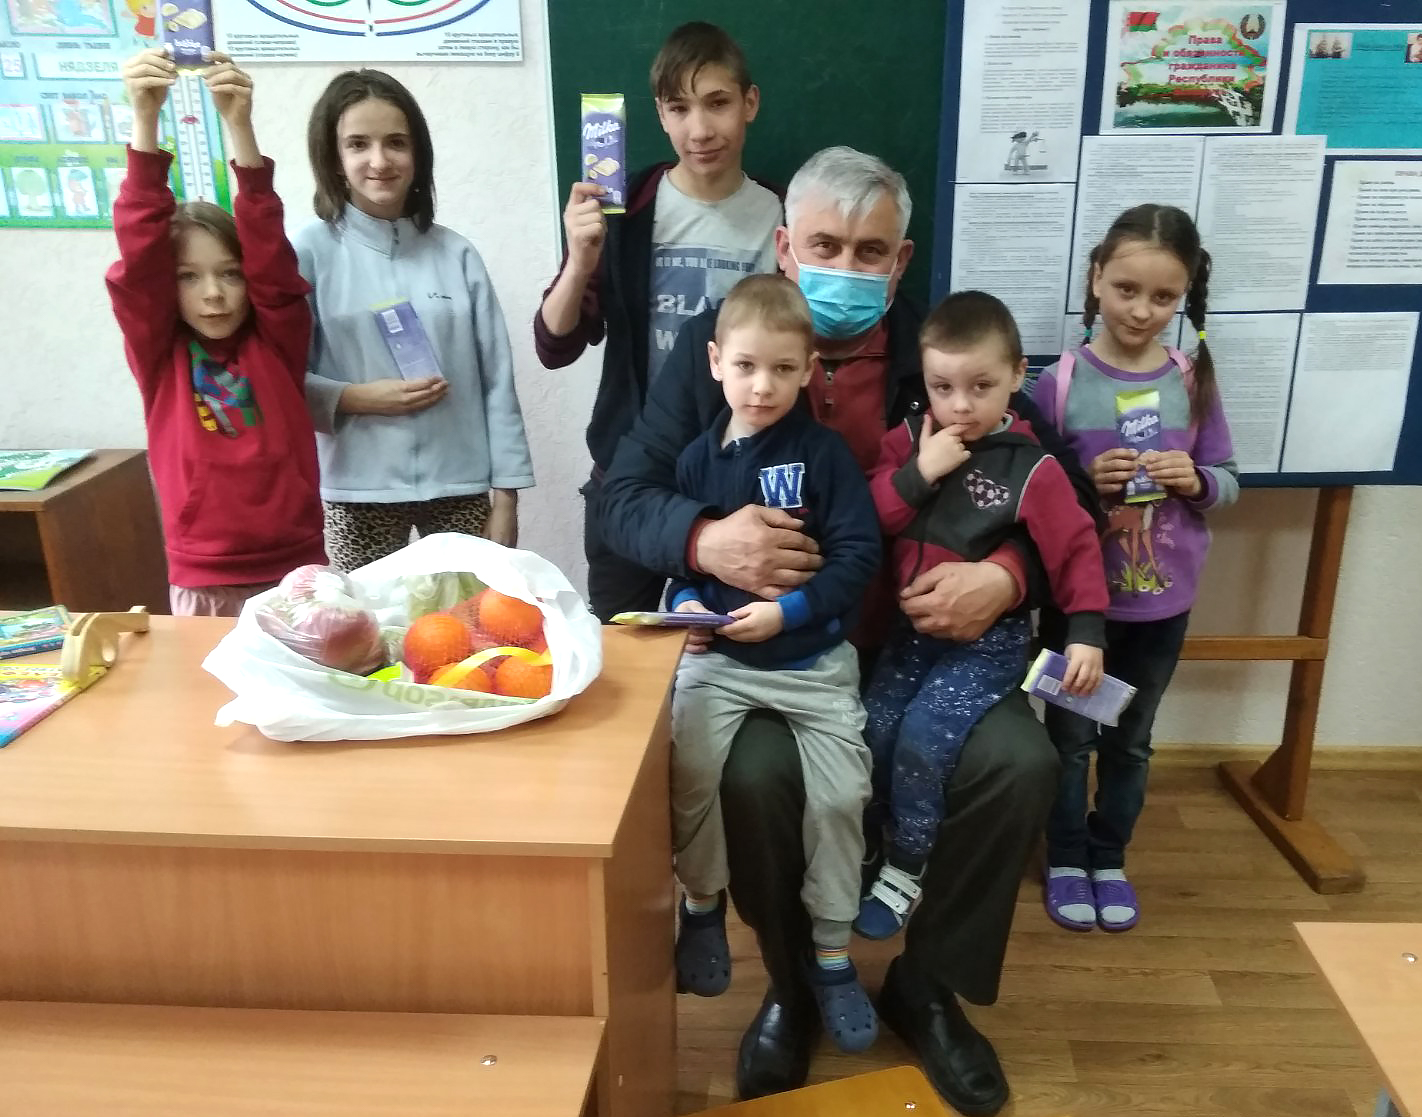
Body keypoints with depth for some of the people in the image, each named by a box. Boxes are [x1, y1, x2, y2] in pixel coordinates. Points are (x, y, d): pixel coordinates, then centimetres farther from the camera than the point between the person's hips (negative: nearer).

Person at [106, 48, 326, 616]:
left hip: (296, 569, 0)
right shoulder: (158, 352, 1)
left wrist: (239, 126, -21)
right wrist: (144, 121, -20)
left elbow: (269, 249, -11)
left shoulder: (277, 340, 1)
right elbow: (139, 254, -10)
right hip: (202, 584, 0)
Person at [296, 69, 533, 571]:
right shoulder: (312, 250, -2)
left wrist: (505, 496, 1)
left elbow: (497, 381, 3)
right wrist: (358, 398, -16)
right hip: (360, 492, -1)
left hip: (460, 487, 1)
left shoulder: (455, 253, 2)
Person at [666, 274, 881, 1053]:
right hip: (717, 657, 1)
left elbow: (859, 555, -11)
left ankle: (832, 955, 14)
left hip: (814, 660, -1)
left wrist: (789, 610, -21)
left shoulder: (823, 452, -5)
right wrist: (686, 601, -11)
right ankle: (702, 904, 12)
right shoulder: (698, 459, 2)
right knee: (692, 773, -19)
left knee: (840, 796, -9)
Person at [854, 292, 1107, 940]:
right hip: (912, 628, 4)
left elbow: (1075, 549, -8)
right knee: (871, 733, -8)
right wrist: (918, 473, -20)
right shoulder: (908, 440, -1)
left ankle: (905, 872, 6)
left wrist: (1086, 634, -12)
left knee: (923, 741, -17)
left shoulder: (1031, 467, -12)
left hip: (990, 639, -4)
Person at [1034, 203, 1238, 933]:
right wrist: (1085, 480, -25)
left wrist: (1194, 480, -18)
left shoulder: (1193, 382, -5)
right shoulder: (1060, 381, -12)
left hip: (1163, 599, 3)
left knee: (1131, 738, 18)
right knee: (1070, 734, 13)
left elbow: (1228, 483, 3)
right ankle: (1065, 859, 33)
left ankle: (1110, 859, 37)